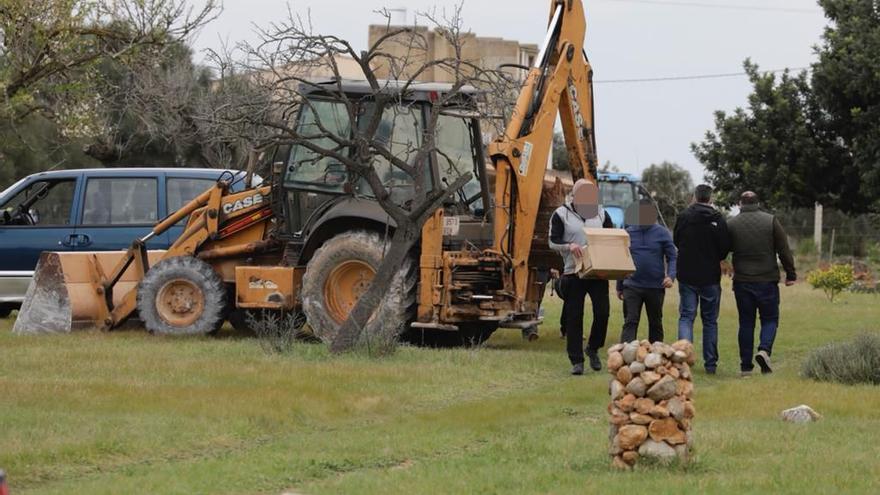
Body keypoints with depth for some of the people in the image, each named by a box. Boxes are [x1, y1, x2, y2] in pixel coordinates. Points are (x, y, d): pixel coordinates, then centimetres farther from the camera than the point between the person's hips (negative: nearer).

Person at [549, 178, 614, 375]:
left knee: (602, 312, -6)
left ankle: (593, 349, 18)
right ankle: (576, 361, 4)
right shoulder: (561, 214, 2)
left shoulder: (601, 213, 13)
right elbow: (553, 242, -2)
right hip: (573, 272, -3)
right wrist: (569, 246, -22)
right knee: (574, 318, -1)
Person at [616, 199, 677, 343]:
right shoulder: (628, 233, 4)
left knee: (655, 324, 11)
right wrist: (619, 287, 11)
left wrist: (670, 276, -19)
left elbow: (672, 257, 0)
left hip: (656, 287, 0)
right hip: (632, 286, 0)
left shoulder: (662, 233, 0)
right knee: (630, 322, -9)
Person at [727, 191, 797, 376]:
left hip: (742, 281, 1)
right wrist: (790, 274, 4)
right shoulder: (770, 221, -2)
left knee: (746, 322, 8)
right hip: (767, 280, -1)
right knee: (770, 319, 8)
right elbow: (784, 250, -2)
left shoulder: (732, 224, 1)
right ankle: (764, 349, -18)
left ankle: (746, 365, 7)